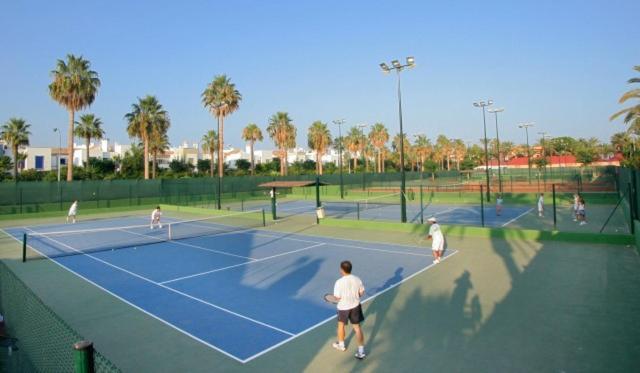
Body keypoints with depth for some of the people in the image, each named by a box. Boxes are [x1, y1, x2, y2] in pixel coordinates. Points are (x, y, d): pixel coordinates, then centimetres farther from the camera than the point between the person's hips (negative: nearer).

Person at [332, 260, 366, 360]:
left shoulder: (339, 282, -24)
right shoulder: (357, 279, -10)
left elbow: (338, 297, -19)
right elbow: (361, 293, -1)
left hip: (343, 307, -3)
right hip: (355, 306, 3)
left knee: (341, 325, 23)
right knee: (357, 327, 13)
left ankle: (341, 345, 42)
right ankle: (361, 351, 14)